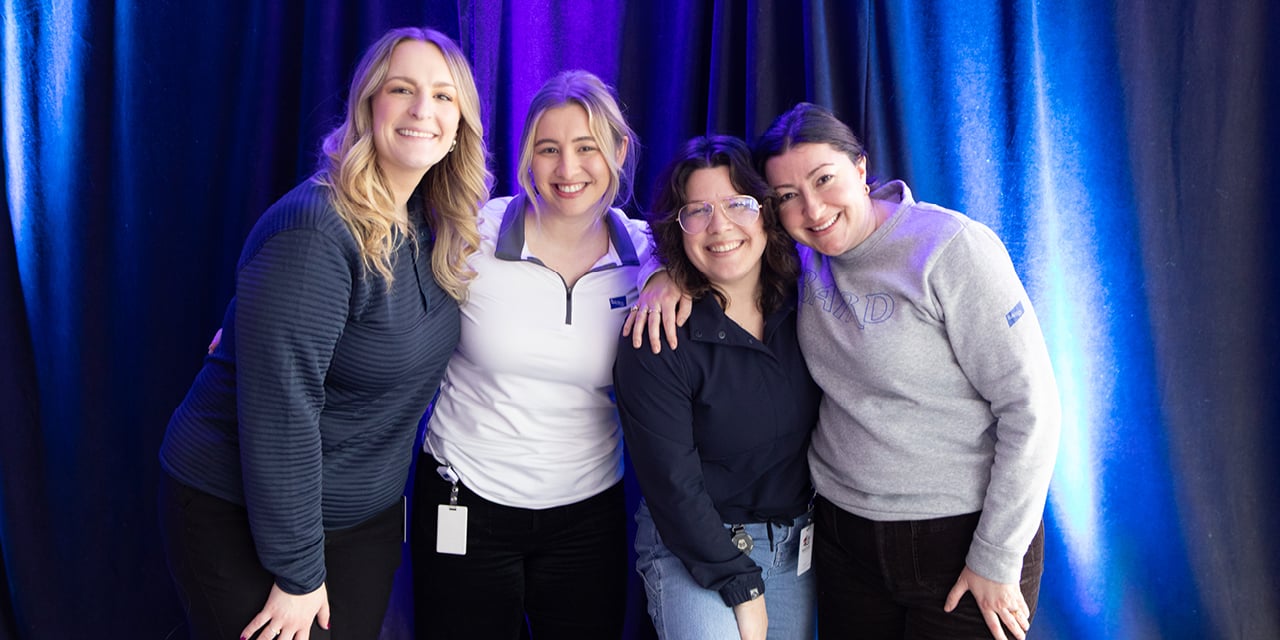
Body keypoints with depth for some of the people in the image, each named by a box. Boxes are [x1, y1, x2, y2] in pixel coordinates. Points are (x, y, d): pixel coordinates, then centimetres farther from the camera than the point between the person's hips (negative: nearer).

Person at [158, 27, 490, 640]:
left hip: (369, 516, 7)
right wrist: (297, 573, -19)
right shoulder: (315, 232, -25)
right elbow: (277, 413, -25)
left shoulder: (440, 226, -1)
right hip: (240, 516, -7)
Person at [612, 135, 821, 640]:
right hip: (691, 547, -5)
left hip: (796, 541, 5)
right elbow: (670, 482, -17)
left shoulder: (800, 304, -4)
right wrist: (741, 588, -16)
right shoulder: (657, 339, -18)